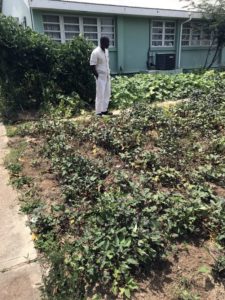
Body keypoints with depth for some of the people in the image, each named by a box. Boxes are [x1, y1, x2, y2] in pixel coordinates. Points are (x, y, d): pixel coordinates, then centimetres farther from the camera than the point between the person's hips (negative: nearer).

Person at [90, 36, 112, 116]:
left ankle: (104, 110, 20)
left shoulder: (106, 51, 9)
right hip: (100, 77, -8)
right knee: (100, 94, -4)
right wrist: (98, 77, -16)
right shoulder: (96, 52, -16)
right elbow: (92, 66, -17)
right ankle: (98, 112, 4)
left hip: (107, 76, 8)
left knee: (107, 93, 11)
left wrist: (108, 73, 12)